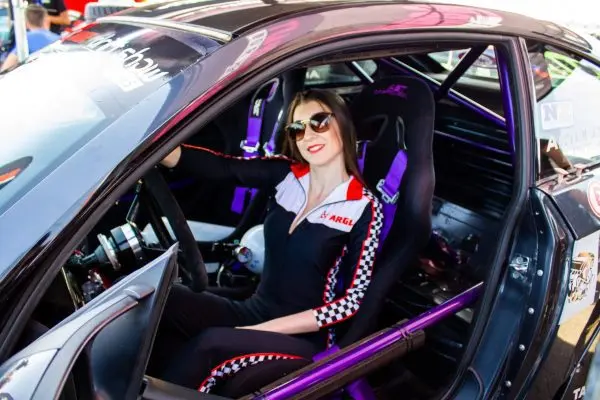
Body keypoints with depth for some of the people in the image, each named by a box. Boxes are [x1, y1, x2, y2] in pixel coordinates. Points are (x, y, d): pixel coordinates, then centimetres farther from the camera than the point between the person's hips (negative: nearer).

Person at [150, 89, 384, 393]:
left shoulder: (364, 209, -9)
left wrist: (264, 330, -15)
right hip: (253, 311, 5)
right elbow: (222, 167, -13)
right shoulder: (286, 174, 2)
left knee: (209, 344, -29)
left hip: (304, 336, -4)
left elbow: (352, 301, -12)